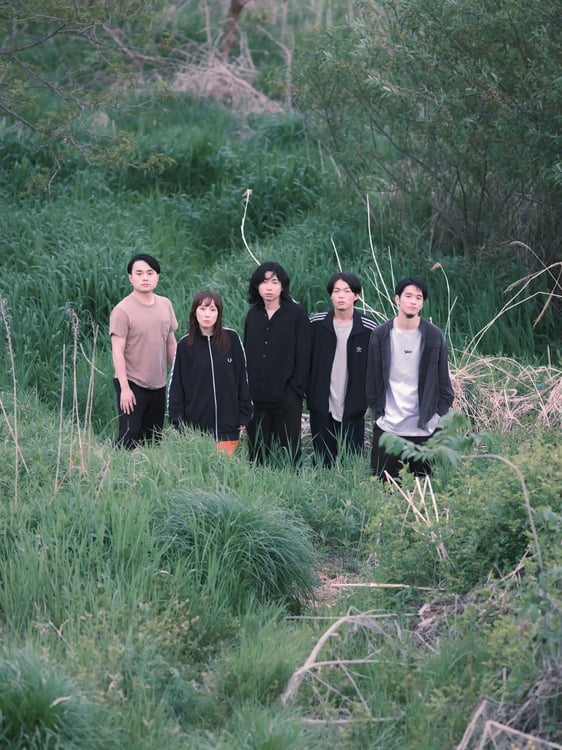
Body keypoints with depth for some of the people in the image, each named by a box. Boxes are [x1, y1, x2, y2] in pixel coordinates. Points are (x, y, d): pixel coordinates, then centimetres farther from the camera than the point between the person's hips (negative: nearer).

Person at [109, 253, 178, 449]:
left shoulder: (165, 304, 6)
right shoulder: (122, 310, -11)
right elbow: (117, 351, -13)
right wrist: (124, 388, -16)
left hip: (158, 384, 6)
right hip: (132, 384, -6)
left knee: (153, 440, 10)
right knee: (129, 439, -8)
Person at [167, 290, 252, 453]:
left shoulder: (232, 339, 0)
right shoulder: (185, 344, 1)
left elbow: (243, 378, 6)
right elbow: (175, 387, 5)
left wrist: (244, 417, 5)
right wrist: (177, 422, 1)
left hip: (227, 426, 0)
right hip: (195, 426, 0)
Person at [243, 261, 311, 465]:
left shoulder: (296, 314, -3)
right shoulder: (253, 315, 11)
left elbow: (303, 356, -5)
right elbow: (246, 354, 14)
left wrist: (296, 391, -10)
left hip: (286, 399, -4)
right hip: (256, 398, 4)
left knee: (289, 453, -1)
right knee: (257, 454, 7)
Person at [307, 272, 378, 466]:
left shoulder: (369, 328, -4)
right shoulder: (316, 324, -1)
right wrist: (308, 394, -1)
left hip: (353, 411, -1)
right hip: (321, 409, 1)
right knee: (323, 464, 8)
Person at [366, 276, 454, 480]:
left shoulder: (434, 336, -1)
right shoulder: (380, 335, 1)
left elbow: (443, 379, 4)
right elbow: (372, 379, 6)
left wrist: (439, 413, -2)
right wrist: (377, 413, 1)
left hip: (423, 427, -1)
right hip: (387, 426, 1)